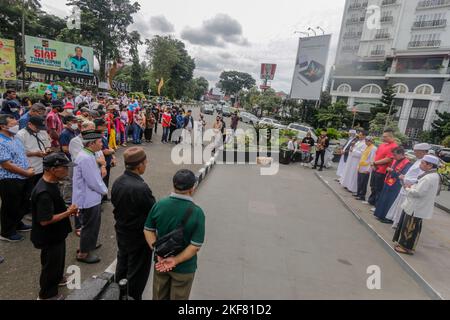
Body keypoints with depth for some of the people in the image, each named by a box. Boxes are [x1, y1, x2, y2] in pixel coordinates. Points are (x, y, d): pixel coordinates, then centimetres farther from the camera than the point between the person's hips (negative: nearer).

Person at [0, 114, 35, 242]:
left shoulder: (15, 138, 8)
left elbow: (23, 155, 18)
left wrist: (29, 168, 2)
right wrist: (27, 173, -16)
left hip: (22, 179, 9)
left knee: (22, 204, 22)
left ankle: (17, 224, 42)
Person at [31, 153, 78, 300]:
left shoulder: (51, 183, -3)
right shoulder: (44, 193, -34)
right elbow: (45, 221, -31)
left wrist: (67, 209, 0)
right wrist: (68, 213, -24)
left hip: (56, 233, 9)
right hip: (49, 237, -9)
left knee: (59, 258, 29)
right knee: (51, 263, 12)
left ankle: (57, 278, 54)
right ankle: (47, 295, 34)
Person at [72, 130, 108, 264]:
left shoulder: (88, 155, 6)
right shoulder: (86, 158, -27)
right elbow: (93, 181, -25)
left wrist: (103, 189, 4)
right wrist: (104, 190, -9)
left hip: (91, 197, 10)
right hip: (88, 199, -10)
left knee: (93, 224, 25)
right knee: (89, 226, 7)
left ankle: (88, 245, 45)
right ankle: (83, 253, 24)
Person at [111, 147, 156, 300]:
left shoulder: (117, 182, -8)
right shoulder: (141, 188, -32)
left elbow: (115, 204, 5)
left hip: (121, 233, 8)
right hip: (138, 237, -8)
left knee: (122, 267, 26)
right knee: (136, 273, 13)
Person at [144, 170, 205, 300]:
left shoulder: (159, 205, -12)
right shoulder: (197, 212, -24)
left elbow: (148, 230, -5)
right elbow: (195, 246, -24)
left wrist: (159, 254, -10)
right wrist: (175, 260, -17)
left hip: (160, 263, 4)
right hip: (184, 267, -4)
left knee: (159, 296, 27)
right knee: (178, 298, 21)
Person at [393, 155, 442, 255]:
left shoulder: (430, 178, -24)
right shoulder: (431, 175, 10)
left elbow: (418, 193, -27)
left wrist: (407, 188, -10)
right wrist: (412, 186, 4)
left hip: (416, 208, -10)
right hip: (415, 206, 10)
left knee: (411, 228, 3)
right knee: (406, 226, 19)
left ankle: (407, 248, 16)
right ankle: (404, 243, 32)